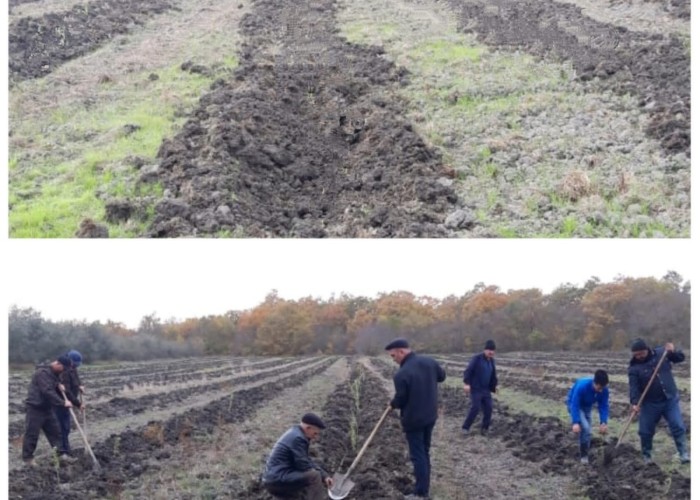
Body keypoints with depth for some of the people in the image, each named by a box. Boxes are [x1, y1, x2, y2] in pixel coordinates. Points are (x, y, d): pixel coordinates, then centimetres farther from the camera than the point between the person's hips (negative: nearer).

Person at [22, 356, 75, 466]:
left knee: (55, 432, 7)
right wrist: (63, 402, -27)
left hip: (46, 407, 10)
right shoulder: (43, 373, -22)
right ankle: (27, 458, 9)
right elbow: (48, 392, -28)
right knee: (32, 433, -2)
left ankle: (62, 454, 8)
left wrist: (59, 385, -1)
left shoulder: (54, 373, 10)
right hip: (35, 408, -10)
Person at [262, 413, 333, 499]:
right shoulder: (297, 438, -15)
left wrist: (324, 475, 12)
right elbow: (303, 466, -17)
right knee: (314, 476, -16)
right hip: (278, 480, -11)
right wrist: (322, 474, 0)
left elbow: (306, 462, 21)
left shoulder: (295, 434, 17)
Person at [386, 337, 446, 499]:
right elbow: (442, 376, 15)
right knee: (425, 452, 19)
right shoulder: (429, 361, -3)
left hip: (413, 419, -7)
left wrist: (392, 403, 6)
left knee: (417, 455, 2)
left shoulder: (401, 374, -24)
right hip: (430, 416, 7)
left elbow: (400, 400, -15)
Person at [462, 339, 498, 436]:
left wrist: (495, 385, 8)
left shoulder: (492, 361, 10)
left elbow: (493, 375, 21)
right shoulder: (477, 359, -11)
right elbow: (468, 371, -15)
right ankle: (465, 427, -1)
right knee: (475, 408, -13)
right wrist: (467, 383, -23)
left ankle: (485, 428, 14)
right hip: (476, 389, -6)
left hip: (486, 389, 7)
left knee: (489, 408, 0)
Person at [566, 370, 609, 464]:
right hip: (574, 404, -6)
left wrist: (604, 423, -31)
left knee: (586, 429, 15)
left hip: (587, 406, 6)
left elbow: (604, 406, -17)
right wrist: (575, 423, -44)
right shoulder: (582, 386, -40)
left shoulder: (604, 390, -25)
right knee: (585, 427, -22)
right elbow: (575, 405, -37)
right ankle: (584, 455, -9)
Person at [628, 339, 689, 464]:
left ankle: (684, 454, 4)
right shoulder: (634, 368, -10)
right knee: (646, 431, 5)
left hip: (670, 400, 1)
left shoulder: (661, 352, -3)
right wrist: (634, 403, -31)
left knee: (678, 427, -3)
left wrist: (673, 351, -15)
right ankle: (646, 456, 23)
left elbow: (680, 358, 6)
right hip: (649, 403, -1)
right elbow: (634, 387, -17)